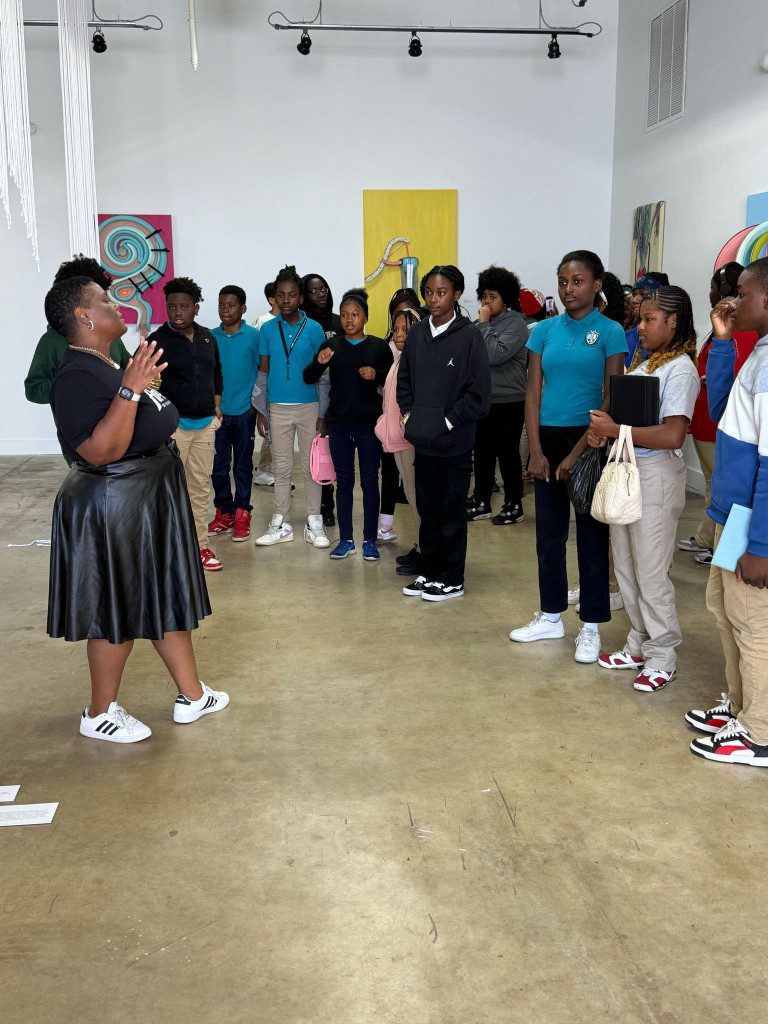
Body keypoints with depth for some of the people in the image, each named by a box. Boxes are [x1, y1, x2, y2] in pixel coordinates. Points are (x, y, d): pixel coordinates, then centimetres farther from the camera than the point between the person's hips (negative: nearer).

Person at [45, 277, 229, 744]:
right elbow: (101, 450, -31)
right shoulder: (77, 376, -21)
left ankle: (192, 695, 29)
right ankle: (100, 714, 21)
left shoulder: (109, 365, 10)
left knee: (167, 598, 16)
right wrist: (131, 388, -33)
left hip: (149, 498, 10)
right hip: (115, 508, -10)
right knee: (120, 610, 3)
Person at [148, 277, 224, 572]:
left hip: (205, 424, 6)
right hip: (174, 424, -6)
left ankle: (199, 545, 20)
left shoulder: (207, 338, 11)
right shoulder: (159, 340, -8)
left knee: (201, 487, 11)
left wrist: (216, 406, 17)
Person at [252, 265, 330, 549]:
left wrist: (322, 414, -2)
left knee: (311, 466, 4)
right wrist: (260, 411, 4)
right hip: (277, 408, 1)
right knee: (281, 467, 7)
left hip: (309, 406, -1)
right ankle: (281, 524, 15)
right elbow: (263, 373, 8)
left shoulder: (314, 329, -1)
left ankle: (314, 523, 12)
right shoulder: (267, 330, 3)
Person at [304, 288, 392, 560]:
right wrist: (319, 363, -17)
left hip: (369, 423, -2)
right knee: (344, 481, 7)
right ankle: (345, 540, 15)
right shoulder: (332, 345, 7)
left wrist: (377, 375, -15)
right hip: (339, 423, 2)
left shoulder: (379, 346, 1)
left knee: (370, 481, 2)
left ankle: (370, 540, 11)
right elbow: (309, 378, 4)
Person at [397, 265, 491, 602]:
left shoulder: (469, 336, -10)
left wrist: (448, 420, -12)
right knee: (427, 508, 15)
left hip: (454, 443, -5)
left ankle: (452, 580, 17)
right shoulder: (417, 334, 6)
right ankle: (429, 572, 28)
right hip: (423, 441, 5)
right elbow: (403, 378, 18)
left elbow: (479, 393, -11)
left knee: (452, 511, 5)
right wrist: (408, 413, 6)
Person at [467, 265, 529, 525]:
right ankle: (481, 502, 25)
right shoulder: (485, 323, 9)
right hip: (483, 400, 7)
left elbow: (495, 354, -23)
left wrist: (484, 323, -17)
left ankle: (514, 505, 14)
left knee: (507, 454, 2)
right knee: (482, 452, 13)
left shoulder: (516, 324, -11)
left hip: (508, 402, -7)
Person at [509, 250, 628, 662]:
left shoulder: (609, 332, -5)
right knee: (548, 533, 11)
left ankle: (590, 627, 15)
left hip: (590, 440, -4)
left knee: (591, 534, 4)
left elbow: (611, 399, -8)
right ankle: (551, 617, 26)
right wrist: (536, 452, -5)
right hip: (548, 438, 4)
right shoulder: (545, 330, 6)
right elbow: (533, 392, 4)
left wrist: (576, 454, -13)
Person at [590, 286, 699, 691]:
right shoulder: (642, 362, 12)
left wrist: (615, 429, -20)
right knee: (626, 567, 15)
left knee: (650, 573, -1)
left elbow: (672, 435, -23)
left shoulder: (680, 369, -13)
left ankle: (662, 657, 14)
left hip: (655, 475, -9)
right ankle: (640, 646, 29)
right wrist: (601, 427, -2)